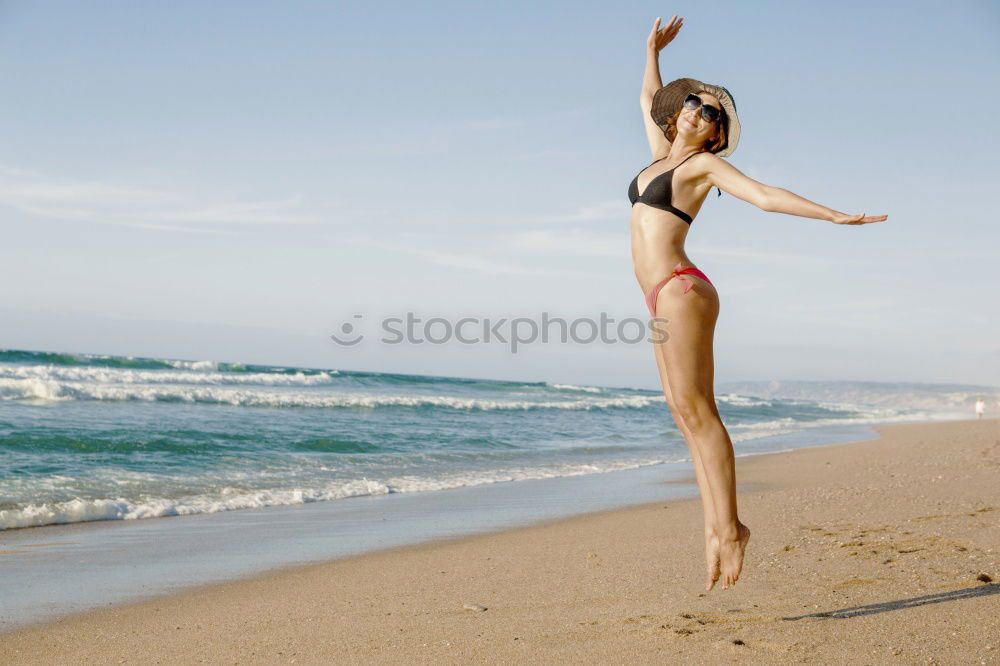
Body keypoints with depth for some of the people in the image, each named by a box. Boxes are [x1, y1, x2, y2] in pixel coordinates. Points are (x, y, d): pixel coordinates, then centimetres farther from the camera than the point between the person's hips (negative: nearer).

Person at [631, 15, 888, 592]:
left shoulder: (706, 163, 0)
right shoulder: (662, 155, 21)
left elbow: (766, 196, -8)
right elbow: (649, 100, 39)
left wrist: (834, 215, -16)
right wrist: (654, 51, 40)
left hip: (681, 290, -7)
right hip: (664, 300, 7)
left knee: (694, 410, -13)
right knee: (688, 414, 2)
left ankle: (729, 527, -13)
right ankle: (716, 527, 0)